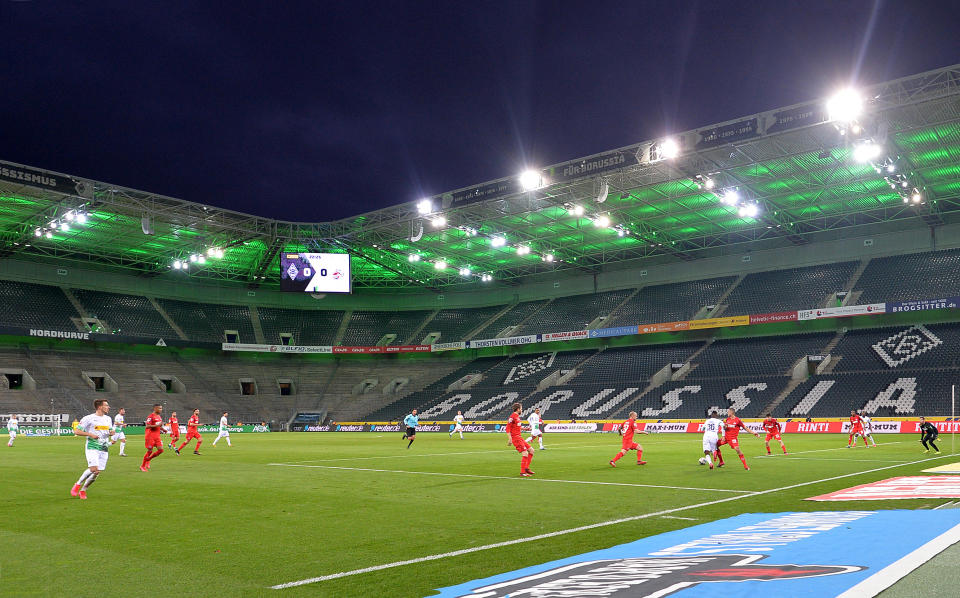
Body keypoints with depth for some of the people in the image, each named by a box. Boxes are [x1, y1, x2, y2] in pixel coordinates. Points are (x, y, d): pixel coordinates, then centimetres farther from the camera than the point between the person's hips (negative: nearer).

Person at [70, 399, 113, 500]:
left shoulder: (108, 419, 14)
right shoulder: (88, 418, -6)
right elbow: (76, 431, -5)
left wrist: (111, 432, 4)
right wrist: (90, 434, -16)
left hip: (104, 449, 6)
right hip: (92, 447, -6)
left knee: (98, 473, 1)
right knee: (94, 469, -22)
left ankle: (83, 490, 19)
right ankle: (78, 485, 2)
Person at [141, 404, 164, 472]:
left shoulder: (159, 416, 14)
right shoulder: (151, 416, -12)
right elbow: (148, 426, -20)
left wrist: (162, 429, 9)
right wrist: (157, 425, -25)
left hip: (157, 436, 7)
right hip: (150, 436, -7)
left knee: (161, 450, -4)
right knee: (150, 451, -2)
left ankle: (148, 460, 15)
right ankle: (142, 466, 15)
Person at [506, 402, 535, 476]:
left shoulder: (517, 416, 16)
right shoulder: (512, 416, -13)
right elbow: (508, 428, -17)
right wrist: (510, 439, -22)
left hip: (520, 438, 10)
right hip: (516, 438, -10)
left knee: (531, 450, 10)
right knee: (525, 453, -14)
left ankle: (526, 467, 14)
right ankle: (522, 472, -7)